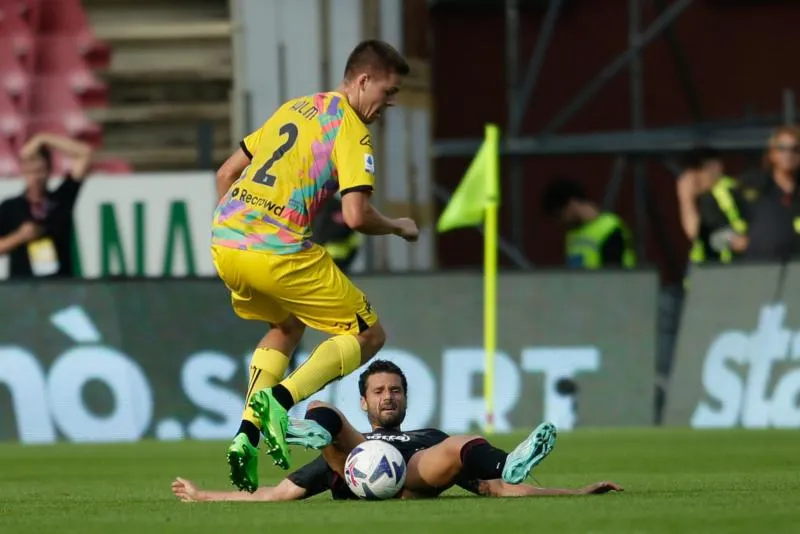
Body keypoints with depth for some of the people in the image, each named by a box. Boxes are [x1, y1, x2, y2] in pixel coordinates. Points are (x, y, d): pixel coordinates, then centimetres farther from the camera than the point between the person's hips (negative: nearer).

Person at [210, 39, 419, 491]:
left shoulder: (294, 109, 21)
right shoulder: (350, 129, -4)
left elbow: (226, 174, 25)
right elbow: (356, 216, -14)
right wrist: (398, 228, 6)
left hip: (224, 242, 8)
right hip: (277, 254, -8)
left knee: (287, 328, 33)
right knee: (367, 335, 7)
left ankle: (247, 435, 14)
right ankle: (279, 399, -14)